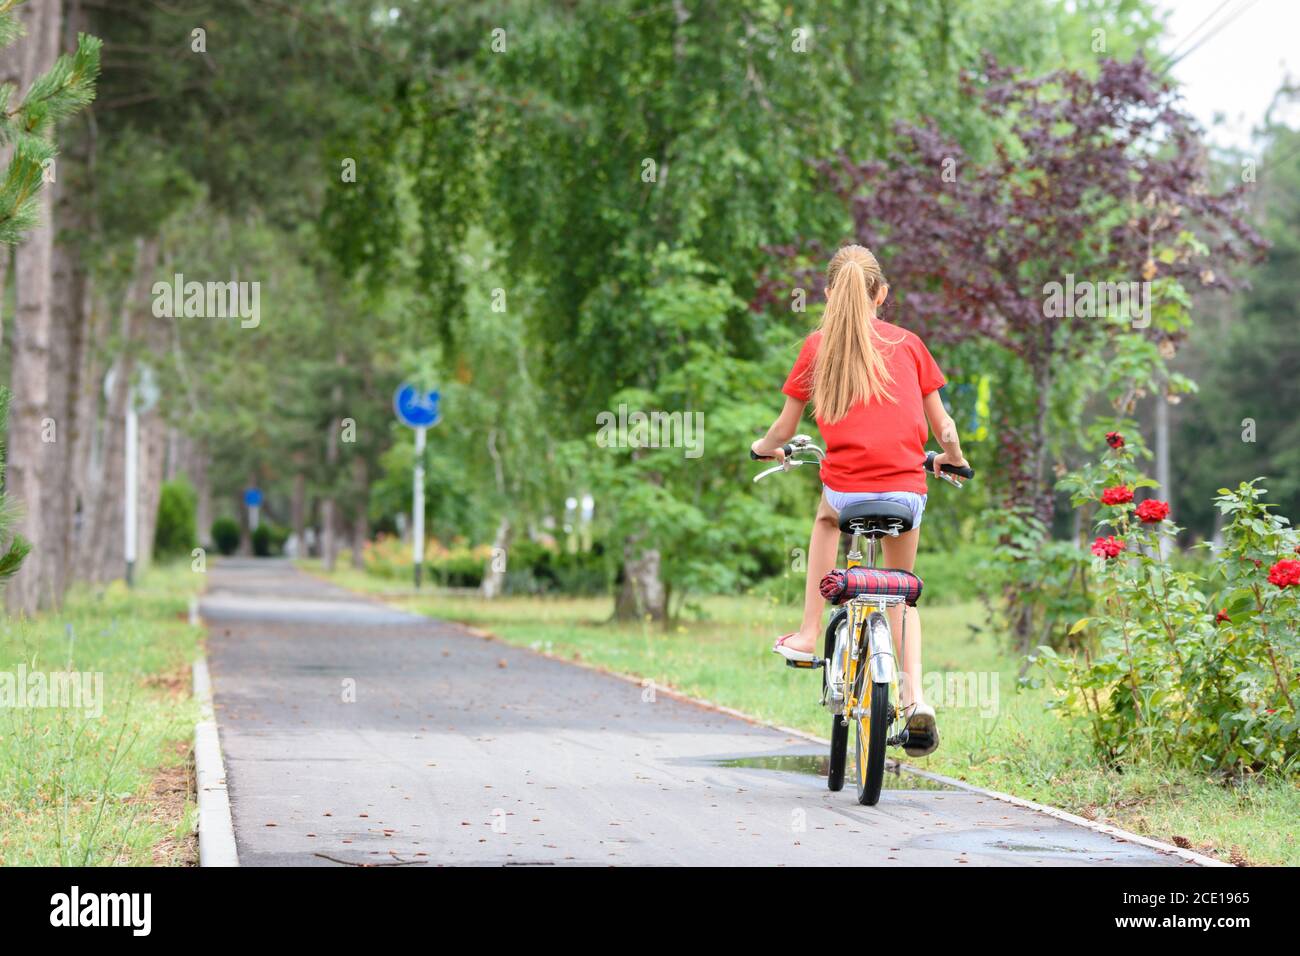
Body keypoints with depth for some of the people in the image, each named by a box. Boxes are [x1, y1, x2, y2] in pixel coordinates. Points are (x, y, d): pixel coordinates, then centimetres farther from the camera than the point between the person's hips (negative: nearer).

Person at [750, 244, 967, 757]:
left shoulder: (818, 346, 6)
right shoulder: (906, 343, 8)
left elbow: (785, 429, 12)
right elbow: (941, 425, 11)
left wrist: (765, 447, 34)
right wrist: (953, 458, 32)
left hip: (846, 489, -1)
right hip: (907, 490, 1)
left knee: (826, 518, 36)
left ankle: (809, 634, 28)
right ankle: (914, 694, 6)